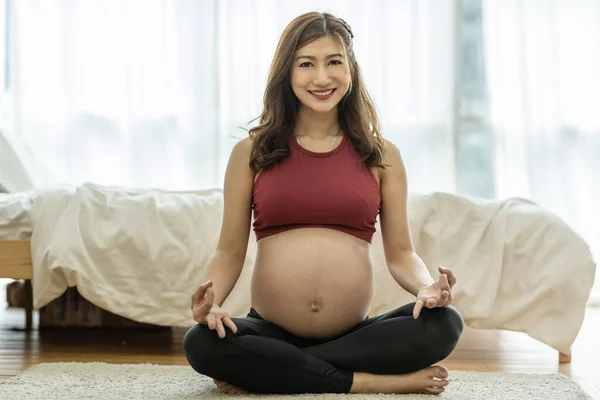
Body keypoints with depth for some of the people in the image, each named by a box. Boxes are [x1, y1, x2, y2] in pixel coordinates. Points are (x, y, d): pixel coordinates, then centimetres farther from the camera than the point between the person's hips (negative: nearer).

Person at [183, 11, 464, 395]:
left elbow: (401, 253, 9)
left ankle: (268, 372, -19)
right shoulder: (251, 152, 8)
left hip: (355, 332, 1)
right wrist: (209, 301, -15)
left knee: (444, 324, -26)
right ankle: (375, 381, -22)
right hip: (270, 330, -1)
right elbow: (230, 251, 7)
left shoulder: (382, 155, 10)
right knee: (202, 344, -32)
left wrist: (427, 288, -13)